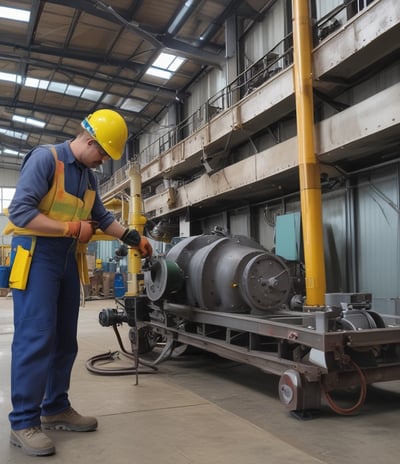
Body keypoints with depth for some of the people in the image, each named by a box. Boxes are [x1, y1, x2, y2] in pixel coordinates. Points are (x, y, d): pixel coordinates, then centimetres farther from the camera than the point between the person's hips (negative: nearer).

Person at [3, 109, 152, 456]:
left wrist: (132, 237, 14)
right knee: (35, 337, -10)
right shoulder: (45, 158, -12)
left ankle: (56, 409, 21)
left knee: (65, 339, 9)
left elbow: (101, 216, 23)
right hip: (36, 256, -8)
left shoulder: (88, 176, 12)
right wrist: (73, 228, -18)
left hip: (67, 261, 8)